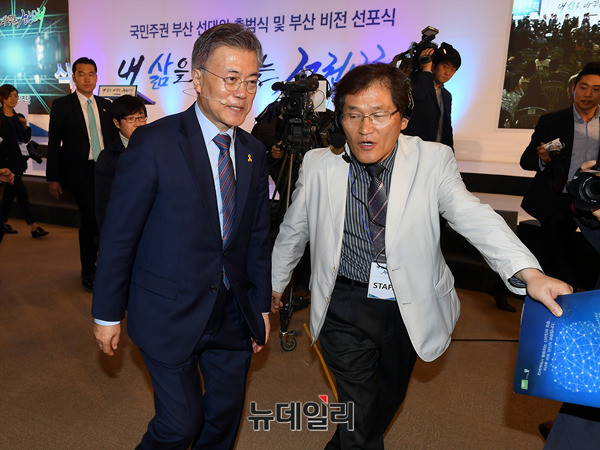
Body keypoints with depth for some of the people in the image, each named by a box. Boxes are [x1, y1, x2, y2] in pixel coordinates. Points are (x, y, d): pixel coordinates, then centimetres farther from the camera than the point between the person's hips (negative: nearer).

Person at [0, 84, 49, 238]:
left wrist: (25, 126, 2)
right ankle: (34, 226, -14)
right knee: (21, 191, -13)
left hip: (18, 159, 6)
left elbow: (26, 139, 14)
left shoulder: (19, 117, 16)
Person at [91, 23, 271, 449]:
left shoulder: (254, 154, 2)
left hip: (233, 314, 5)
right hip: (170, 315, -5)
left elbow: (258, 237, 8)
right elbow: (119, 234, -10)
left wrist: (262, 306, 11)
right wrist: (108, 314, -4)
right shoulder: (154, 143, -15)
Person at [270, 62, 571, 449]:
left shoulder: (433, 161, -12)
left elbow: (473, 216, -23)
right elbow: (294, 229, 4)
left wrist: (528, 272, -39)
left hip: (410, 308, 2)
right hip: (345, 306, -1)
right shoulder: (319, 164, -8)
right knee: (357, 408, 0)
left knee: (390, 396, 25)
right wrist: (276, 283, 15)